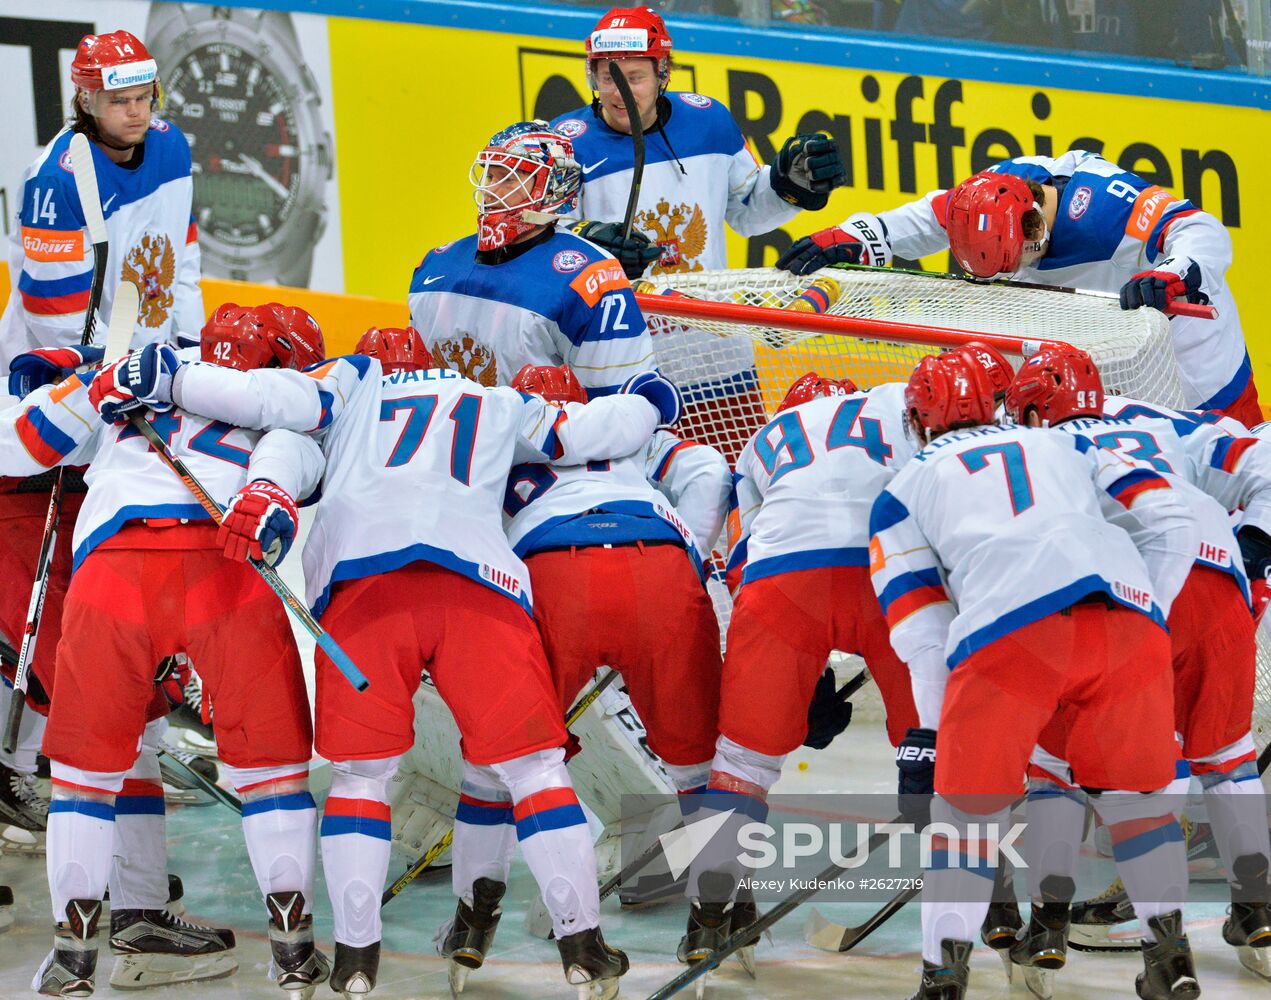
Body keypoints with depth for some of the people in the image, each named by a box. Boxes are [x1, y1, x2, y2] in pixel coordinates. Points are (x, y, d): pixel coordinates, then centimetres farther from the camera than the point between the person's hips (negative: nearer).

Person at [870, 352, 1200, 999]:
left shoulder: (904, 491, 27)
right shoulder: (1063, 447, 34)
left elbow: (922, 629, 16)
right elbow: (1167, 522, 21)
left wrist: (932, 730, 19)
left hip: (1009, 630, -3)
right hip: (1128, 613, 3)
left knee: (970, 803, 12)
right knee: (1132, 788, 22)